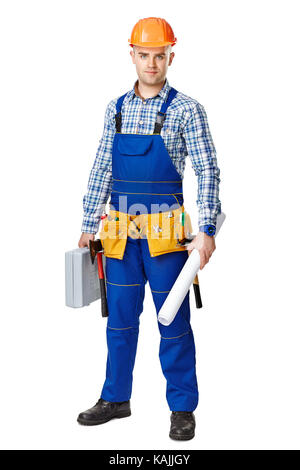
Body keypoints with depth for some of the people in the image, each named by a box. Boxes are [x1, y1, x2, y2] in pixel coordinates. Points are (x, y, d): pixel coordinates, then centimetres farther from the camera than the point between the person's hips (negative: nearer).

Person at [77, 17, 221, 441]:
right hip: (120, 233, 4)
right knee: (120, 318, 12)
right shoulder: (117, 109, 10)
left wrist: (206, 229, -16)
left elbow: (208, 172, -7)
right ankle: (116, 399, 26)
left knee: (173, 322, 3)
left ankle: (183, 408, 15)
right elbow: (102, 171, 14)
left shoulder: (186, 109, -3)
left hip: (165, 233, -4)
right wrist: (89, 226, 12)